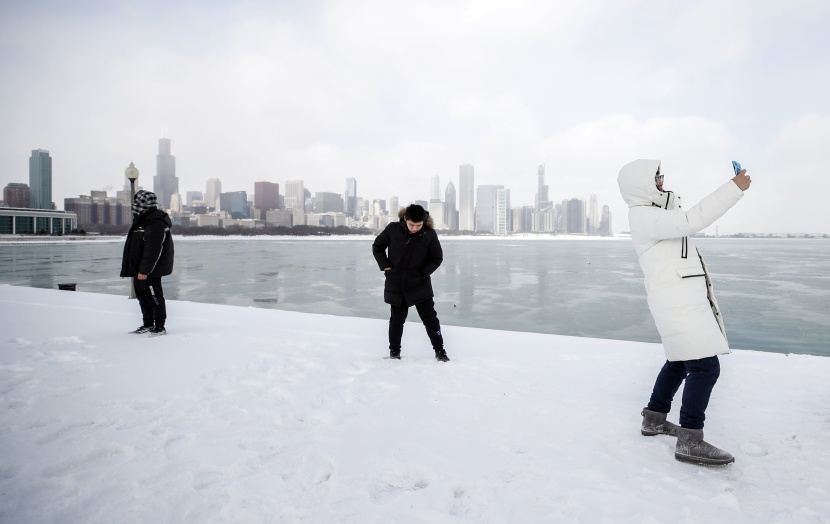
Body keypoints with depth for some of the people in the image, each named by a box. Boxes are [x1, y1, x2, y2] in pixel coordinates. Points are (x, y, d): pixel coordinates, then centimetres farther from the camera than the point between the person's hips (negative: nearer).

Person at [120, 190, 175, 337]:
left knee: (155, 296, -3)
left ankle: (160, 326, 5)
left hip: (150, 271, -11)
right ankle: (148, 324, 26)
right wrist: (138, 269, 21)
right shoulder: (143, 219, 15)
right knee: (142, 296, 16)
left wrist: (144, 270, -24)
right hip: (139, 269, 11)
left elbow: (153, 249, -24)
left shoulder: (156, 221, -19)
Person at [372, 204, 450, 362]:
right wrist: (385, 267, -5)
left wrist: (423, 273, -11)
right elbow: (377, 247, 3)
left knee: (430, 317, 3)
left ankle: (439, 350, 16)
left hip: (420, 286, -1)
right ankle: (394, 350, 29)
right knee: (397, 319, 13)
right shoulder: (393, 229, -11)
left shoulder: (429, 234, -12)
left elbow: (437, 258, 0)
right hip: (396, 285, 1)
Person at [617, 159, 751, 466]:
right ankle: (690, 442, -7)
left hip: (683, 298, 11)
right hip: (676, 301, -11)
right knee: (705, 366, -12)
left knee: (680, 361, 19)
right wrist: (734, 188, -21)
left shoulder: (655, 212, 18)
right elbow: (692, 221, -26)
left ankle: (654, 419, 29)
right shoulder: (642, 217, -16)